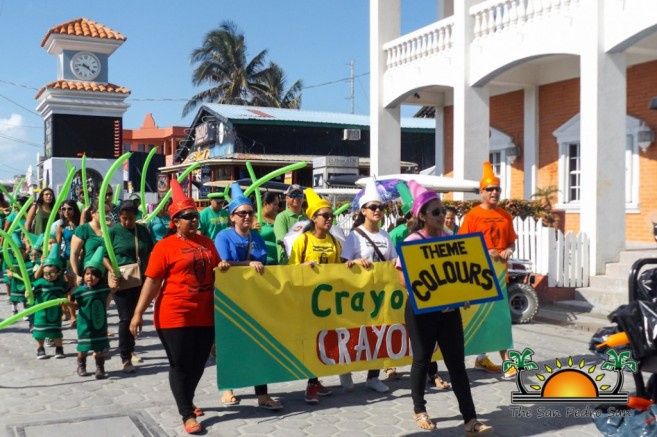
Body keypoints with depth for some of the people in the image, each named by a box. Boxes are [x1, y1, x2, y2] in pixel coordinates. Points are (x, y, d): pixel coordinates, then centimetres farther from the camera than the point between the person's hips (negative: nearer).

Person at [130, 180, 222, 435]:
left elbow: (215, 270, 23)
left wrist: (223, 266, -1)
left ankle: (186, 402, 36)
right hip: (175, 316, -6)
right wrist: (138, 313, -13)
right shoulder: (165, 246, -8)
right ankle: (187, 414, 13)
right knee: (180, 365, 3)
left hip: (205, 316, 6)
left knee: (198, 363, 15)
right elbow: (152, 282, -9)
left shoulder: (206, 243, 10)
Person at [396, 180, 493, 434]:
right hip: (422, 311, -5)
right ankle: (419, 409, 29)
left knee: (457, 362, 3)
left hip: (449, 309, 5)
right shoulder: (412, 242, -10)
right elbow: (404, 279, -15)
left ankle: (470, 420, 4)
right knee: (422, 360, 10)